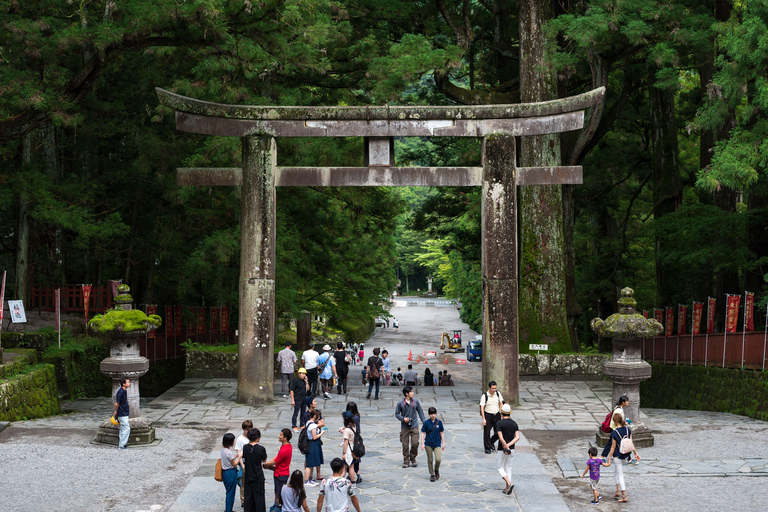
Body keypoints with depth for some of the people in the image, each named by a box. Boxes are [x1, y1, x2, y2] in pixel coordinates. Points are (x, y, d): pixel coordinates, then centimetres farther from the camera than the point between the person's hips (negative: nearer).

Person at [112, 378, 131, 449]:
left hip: (125, 413, 9)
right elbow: (117, 404, -19)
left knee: (123, 429, 14)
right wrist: (116, 411, -4)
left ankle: (121, 444, 22)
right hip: (122, 414, -9)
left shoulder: (124, 391, 8)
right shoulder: (120, 392, -21)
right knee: (126, 429, -7)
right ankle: (121, 445, -1)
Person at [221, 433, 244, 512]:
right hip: (231, 473, -9)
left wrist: (235, 456, 12)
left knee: (228, 492, 20)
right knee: (231, 493, 4)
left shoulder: (223, 450, 3)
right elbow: (234, 464, -15)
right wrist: (239, 456, -6)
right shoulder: (229, 452, -23)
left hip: (225, 472, 9)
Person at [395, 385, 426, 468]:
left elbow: (420, 412, 10)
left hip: (414, 426, 1)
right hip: (405, 427, -1)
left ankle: (413, 459, 17)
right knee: (405, 445, 2)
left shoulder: (415, 401, 2)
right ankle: (406, 461, 16)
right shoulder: (400, 403, -4)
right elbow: (397, 414, 3)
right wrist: (403, 418, -14)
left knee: (415, 443, -5)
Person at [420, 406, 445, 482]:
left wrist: (443, 444, 7)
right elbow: (423, 433, 0)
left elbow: (442, 433, 7)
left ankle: (436, 470, 15)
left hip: (437, 444, 0)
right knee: (430, 460, 4)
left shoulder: (439, 422, 0)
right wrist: (422, 444, -4)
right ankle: (432, 475, 19)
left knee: (438, 459, -14)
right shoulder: (426, 423, -4)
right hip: (428, 444, 0)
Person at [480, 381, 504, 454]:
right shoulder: (484, 396, -14)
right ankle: (487, 448, 15)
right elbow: (482, 408, -13)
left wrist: (502, 415, 7)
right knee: (487, 432, 1)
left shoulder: (498, 394, -1)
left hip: (496, 415, 4)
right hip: (488, 415, -4)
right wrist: (484, 419, -17)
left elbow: (501, 404, 10)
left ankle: (491, 442, 30)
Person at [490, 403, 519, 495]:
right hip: (512, 449, 5)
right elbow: (517, 437, -8)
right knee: (508, 468, 15)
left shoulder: (499, 423, -15)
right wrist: (509, 445, -14)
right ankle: (507, 489, 15)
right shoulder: (514, 423, 2)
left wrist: (506, 447, -14)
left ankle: (509, 483, -13)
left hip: (501, 450, -5)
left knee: (500, 468, 9)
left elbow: (501, 438, -22)